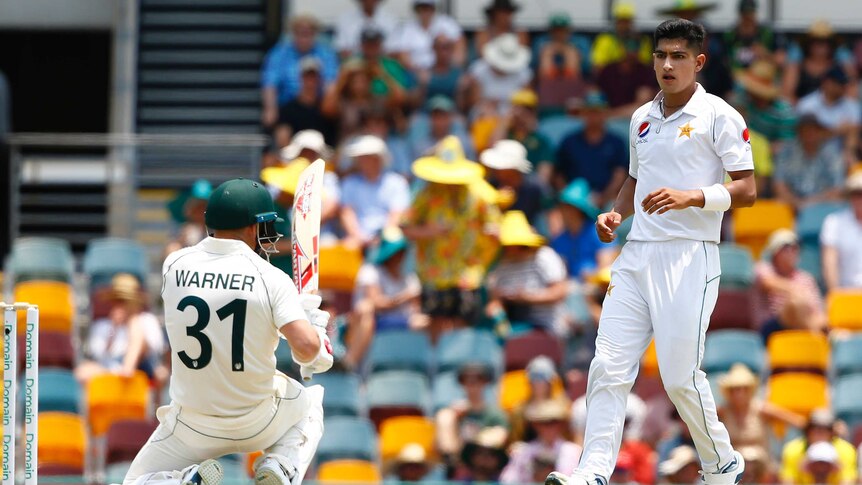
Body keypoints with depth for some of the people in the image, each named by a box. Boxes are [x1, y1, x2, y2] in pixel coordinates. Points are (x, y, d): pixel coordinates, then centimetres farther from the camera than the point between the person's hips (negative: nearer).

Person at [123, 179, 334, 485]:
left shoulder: (175, 265, -5)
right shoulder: (271, 278, -14)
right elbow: (306, 347, -25)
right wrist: (315, 327, 0)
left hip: (192, 427, 1)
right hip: (257, 422, -1)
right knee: (310, 405, 33)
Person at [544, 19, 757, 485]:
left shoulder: (718, 116, -3)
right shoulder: (642, 118, 17)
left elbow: (746, 189, -7)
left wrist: (691, 197, -21)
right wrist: (615, 214, 10)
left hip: (689, 258, -6)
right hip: (636, 256, 6)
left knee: (681, 376, -8)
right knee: (608, 367, -6)